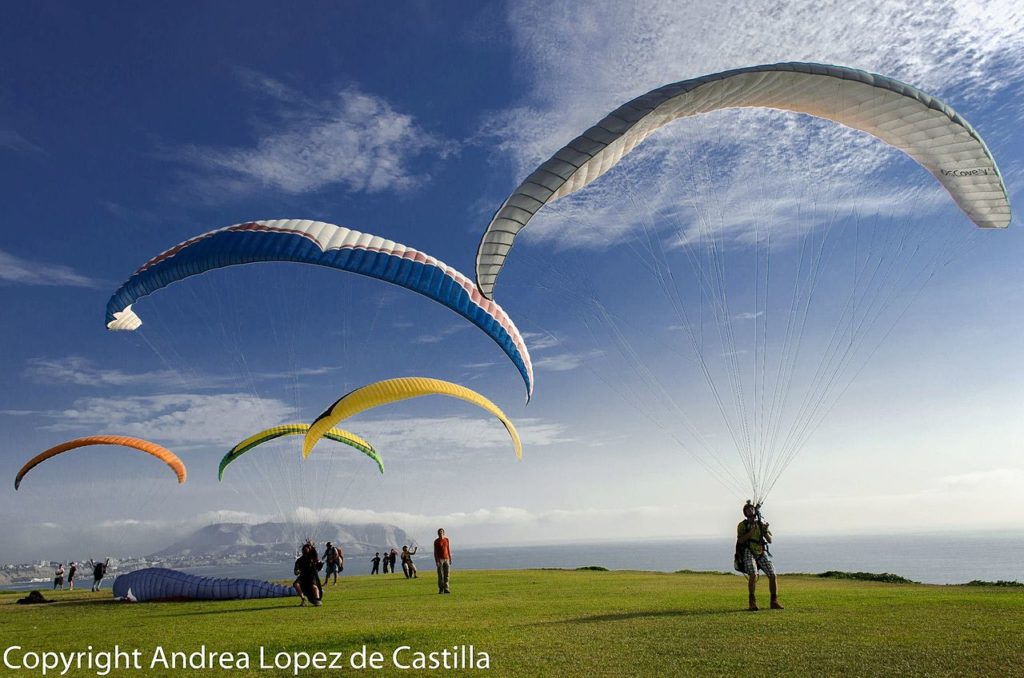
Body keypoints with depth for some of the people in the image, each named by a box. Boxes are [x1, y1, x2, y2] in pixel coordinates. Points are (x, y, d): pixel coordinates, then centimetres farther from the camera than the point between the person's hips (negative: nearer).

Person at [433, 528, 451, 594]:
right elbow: (435, 552, -6)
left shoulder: (446, 539, 8)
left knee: (446, 574, 1)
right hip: (440, 559, -4)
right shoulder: (436, 541, -3)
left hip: (446, 559, 4)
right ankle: (441, 590, 2)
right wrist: (436, 561, -14)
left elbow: (448, 549, 12)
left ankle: (446, 589, 6)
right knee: (440, 575, -4)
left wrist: (450, 558, 8)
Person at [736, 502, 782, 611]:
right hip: (748, 553, -4)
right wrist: (750, 532, -19)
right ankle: (753, 603, -16)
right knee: (753, 575, -24)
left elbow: (770, 540, 8)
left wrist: (766, 531, -11)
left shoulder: (761, 524, 11)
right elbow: (740, 540, -10)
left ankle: (774, 602, 8)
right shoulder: (742, 525, 2)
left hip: (762, 553, 4)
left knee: (772, 574, -8)